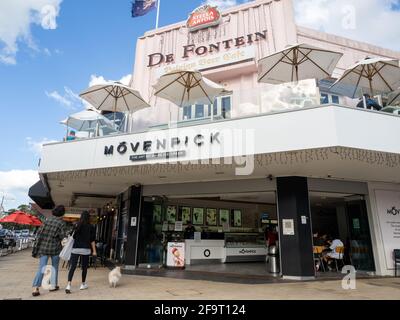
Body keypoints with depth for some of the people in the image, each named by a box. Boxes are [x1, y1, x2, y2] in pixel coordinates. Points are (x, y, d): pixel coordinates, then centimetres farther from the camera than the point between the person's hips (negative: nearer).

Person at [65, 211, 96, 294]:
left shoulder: (77, 226, 0)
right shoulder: (91, 227, -2)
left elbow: (73, 237, 3)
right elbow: (92, 240, -1)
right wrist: (94, 251, 3)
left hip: (75, 249, 1)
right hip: (85, 249, -1)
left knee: (72, 267, 0)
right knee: (84, 267, 13)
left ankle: (68, 285, -13)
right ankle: (83, 284, 26)